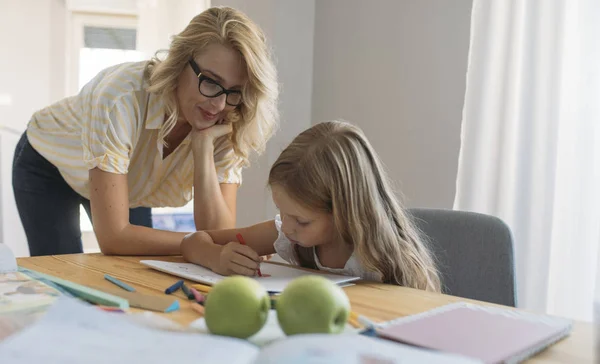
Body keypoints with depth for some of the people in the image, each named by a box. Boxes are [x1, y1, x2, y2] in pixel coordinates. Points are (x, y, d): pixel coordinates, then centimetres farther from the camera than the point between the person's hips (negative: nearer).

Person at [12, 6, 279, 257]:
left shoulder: (228, 128, -28)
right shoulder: (122, 98, -42)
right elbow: (113, 237, -42)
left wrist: (204, 145, -42)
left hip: (128, 181, 4)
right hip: (49, 165, -3)